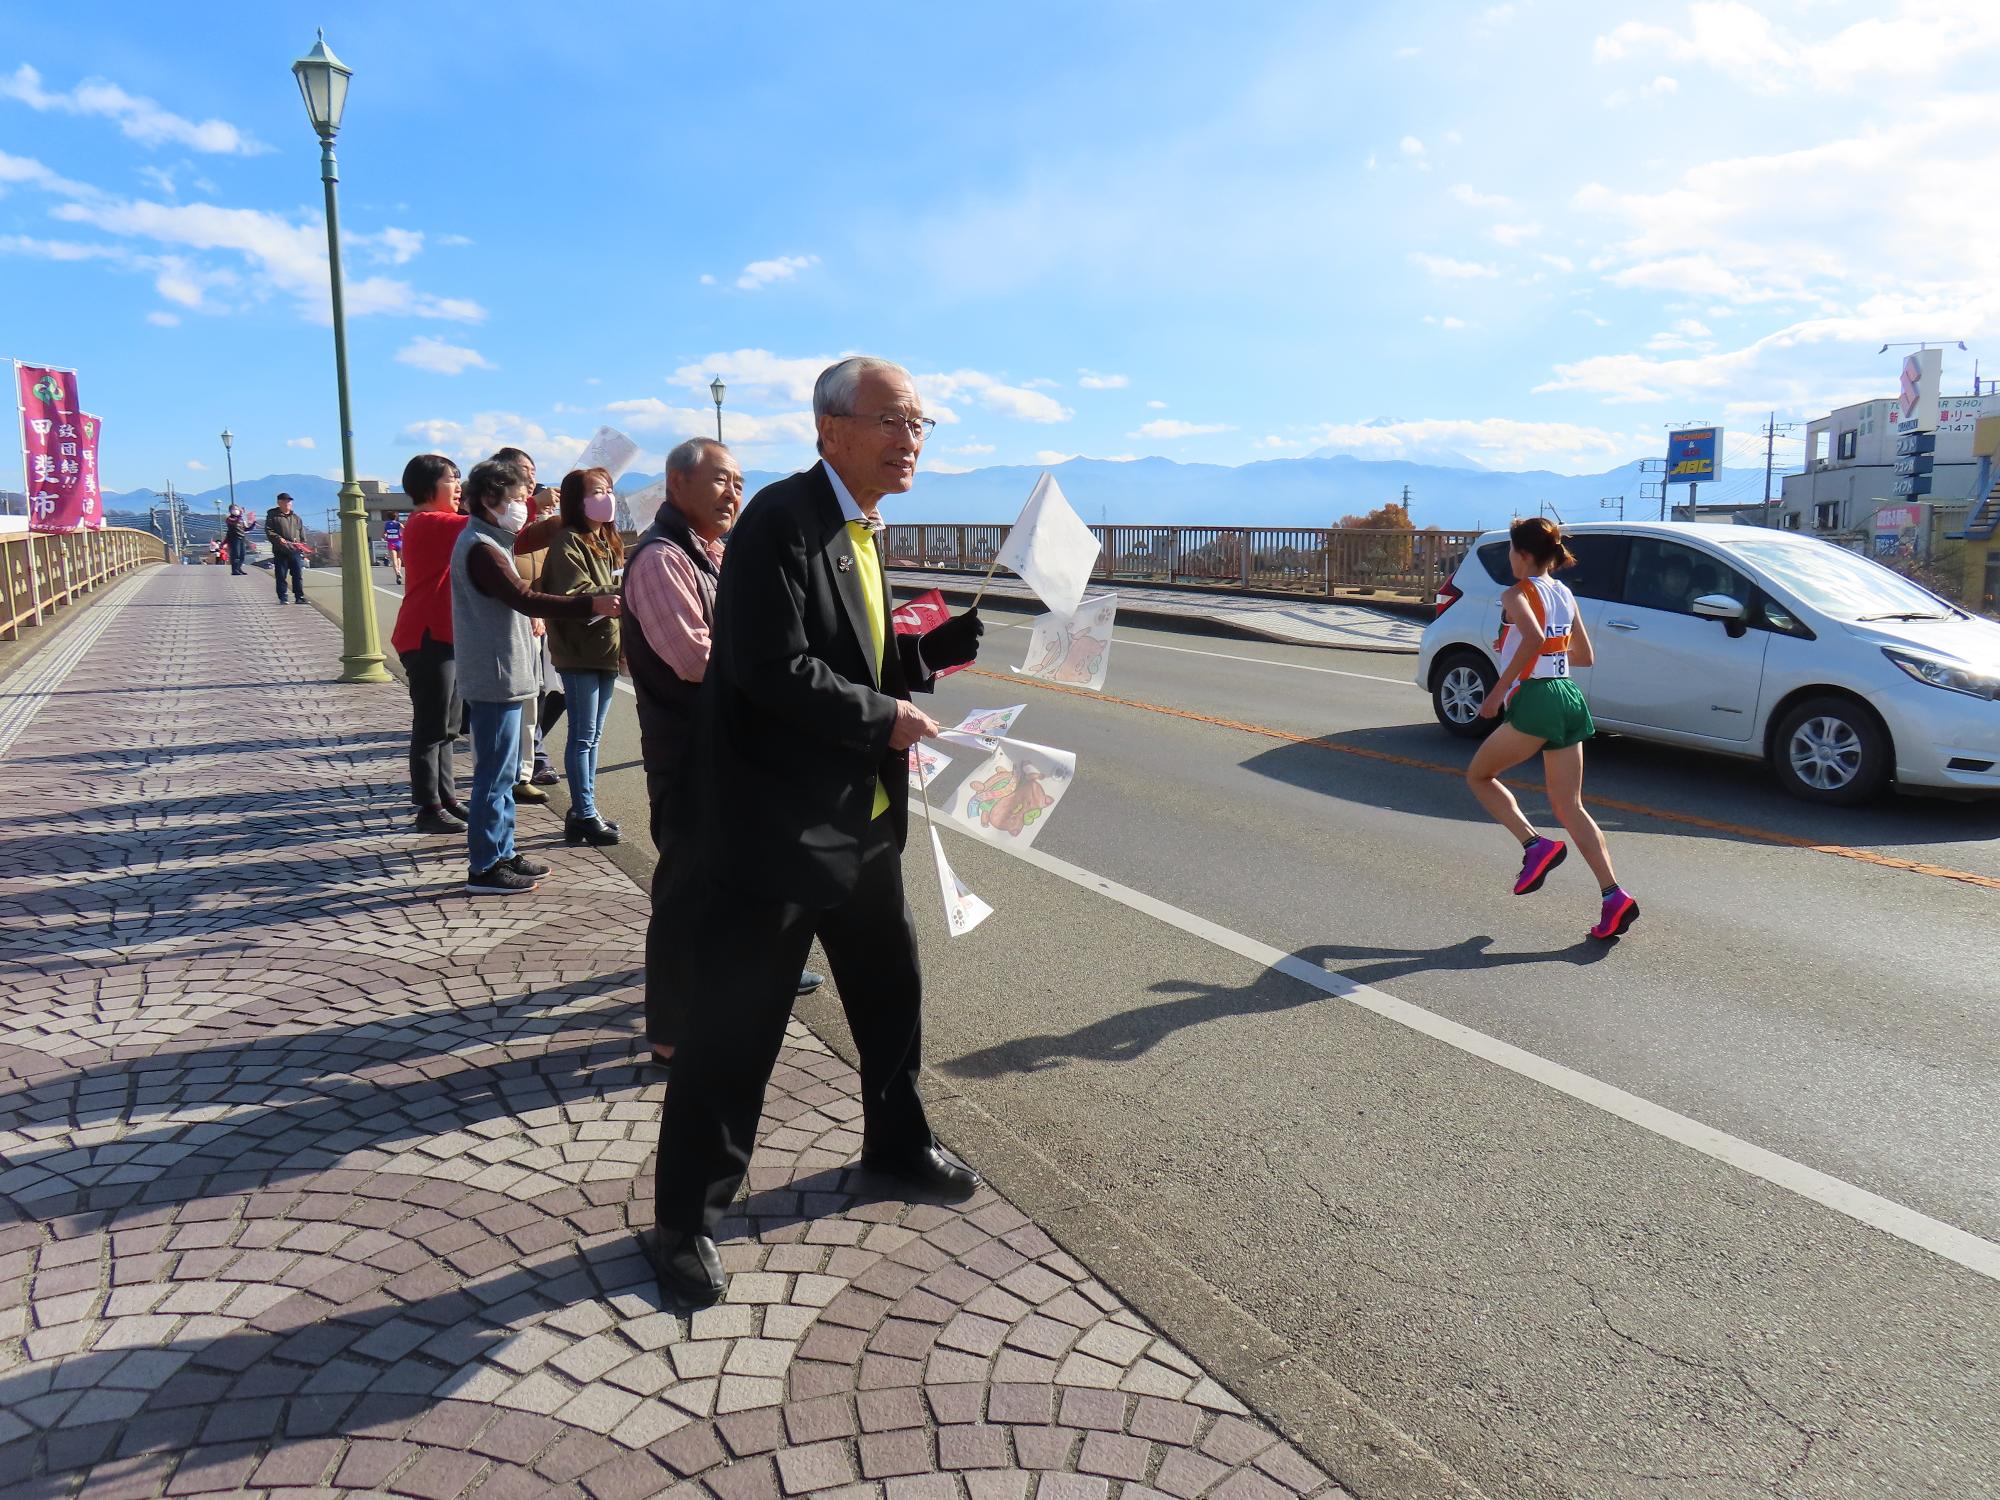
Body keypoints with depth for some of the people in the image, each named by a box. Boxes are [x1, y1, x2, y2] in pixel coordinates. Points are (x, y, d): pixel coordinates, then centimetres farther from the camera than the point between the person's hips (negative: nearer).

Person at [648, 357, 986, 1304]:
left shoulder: (860, 532, 12)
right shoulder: (783, 519, -17)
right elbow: (772, 670, -26)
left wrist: (952, 643, 3)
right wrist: (885, 719, -16)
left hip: (862, 818, 10)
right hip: (774, 820, -9)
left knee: (891, 990, 22)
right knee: (734, 1026, 2)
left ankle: (898, 1144, 45)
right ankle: (687, 1218, 19)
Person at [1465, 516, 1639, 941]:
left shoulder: (1517, 594, -6)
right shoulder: (1565, 595, 17)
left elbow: (1534, 638, -26)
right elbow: (1584, 655, 23)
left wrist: (1498, 690, -20)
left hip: (1535, 700, -7)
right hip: (1569, 699, 7)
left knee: (1479, 776, 13)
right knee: (1569, 807, 7)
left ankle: (1535, 845, -6)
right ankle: (1613, 897, -4)